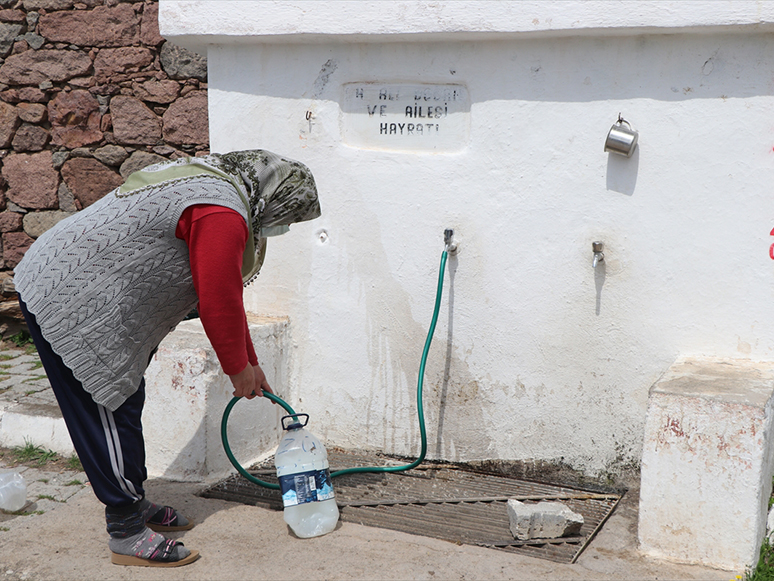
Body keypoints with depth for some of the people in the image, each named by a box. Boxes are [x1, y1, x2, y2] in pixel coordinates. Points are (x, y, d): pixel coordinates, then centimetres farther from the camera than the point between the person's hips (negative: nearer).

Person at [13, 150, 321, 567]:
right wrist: (238, 368, -2)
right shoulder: (223, 216, -21)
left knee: (124, 403, 17)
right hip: (68, 305, -11)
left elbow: (222, 293, 20)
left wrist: (250, 364, 22)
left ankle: (133, 503, 31)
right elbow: (219, 303, -18)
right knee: (110, 412, -4)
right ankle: (127, 533, 6)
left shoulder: (212, 181, 15)